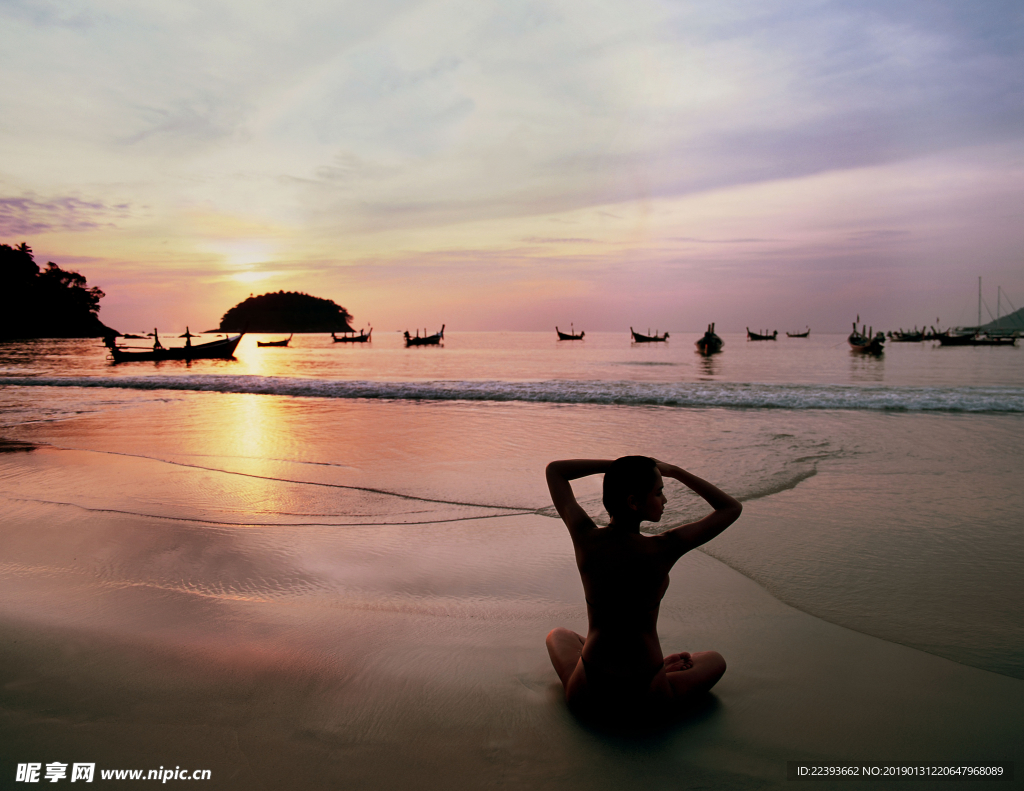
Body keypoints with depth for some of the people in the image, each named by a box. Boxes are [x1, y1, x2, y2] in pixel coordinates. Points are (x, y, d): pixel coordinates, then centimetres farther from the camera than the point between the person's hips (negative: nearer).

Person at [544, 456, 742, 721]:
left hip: (585, 697, 2)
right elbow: (732, 508, -6)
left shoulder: (585, 538, -14)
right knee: (715, 660, 30)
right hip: (646, 700, -2)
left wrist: (614, 465, -2)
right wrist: (674, 471, -6)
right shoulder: (662, 549, -22)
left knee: (558, 635, 38)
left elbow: (554, 470, 4)